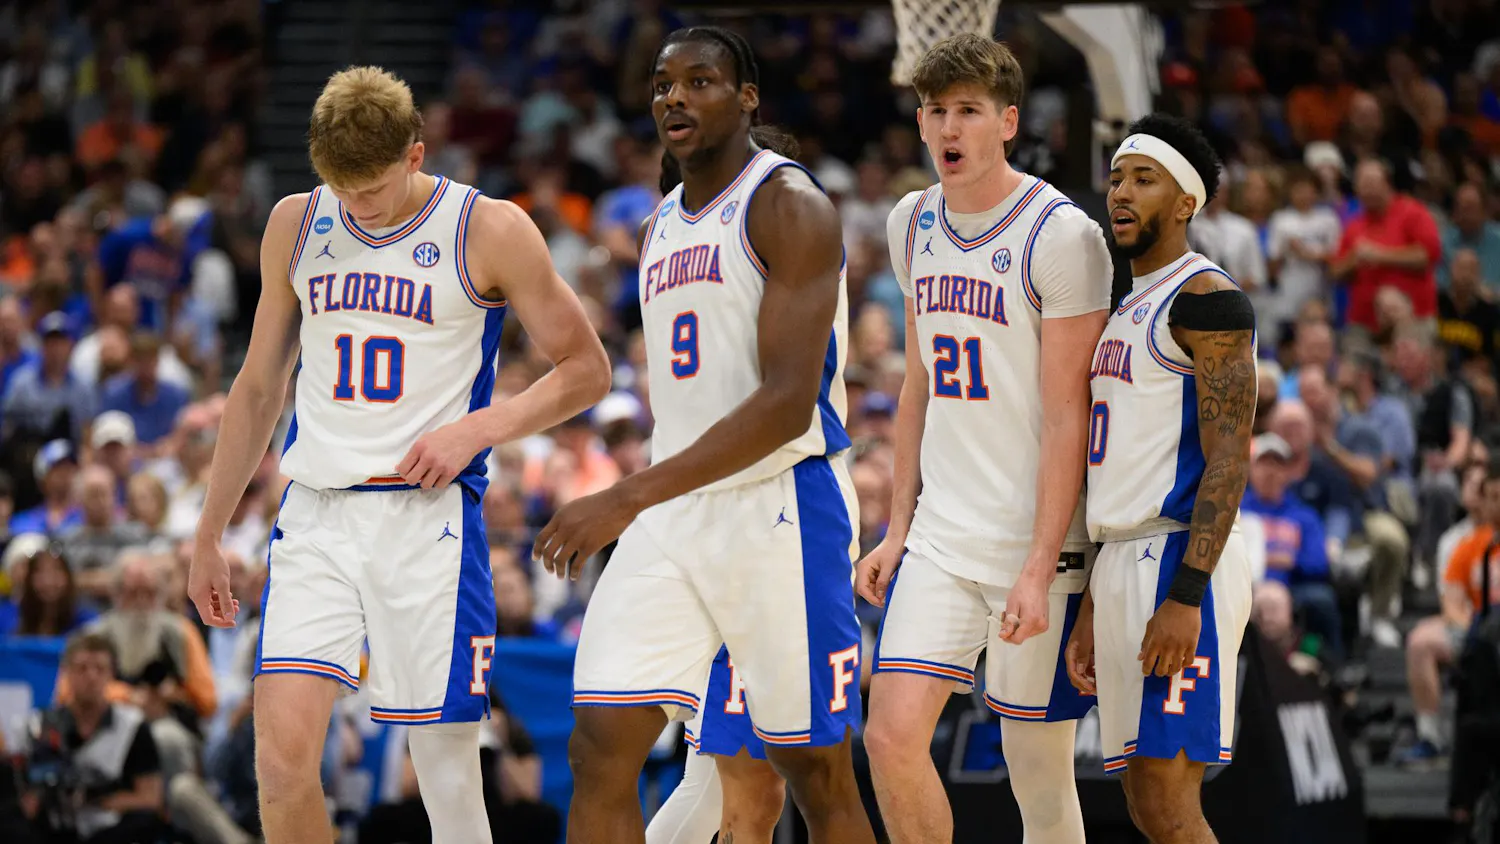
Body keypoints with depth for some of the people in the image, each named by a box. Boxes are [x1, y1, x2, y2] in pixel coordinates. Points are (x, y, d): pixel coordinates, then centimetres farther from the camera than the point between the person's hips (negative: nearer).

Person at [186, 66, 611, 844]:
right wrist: (208, 535, 19)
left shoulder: (489, 231, -3)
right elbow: (259, 388, 19)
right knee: (281, 753, -12)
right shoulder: (295, 226, 10)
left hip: (427, 515, -3)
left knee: (446, 765, -2)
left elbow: (585, 370, 3)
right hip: (315, 516, 3)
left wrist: (476, 429, -12)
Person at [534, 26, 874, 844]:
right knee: (599, 750, -5)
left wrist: (628, 498, -26)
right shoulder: (662, 225, 16)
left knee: (817, 776, 0)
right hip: (673, 515, 7)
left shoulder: (790, 207, -10)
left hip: (781, 507, -7)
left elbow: (788, 403, -20)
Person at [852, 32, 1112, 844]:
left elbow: (1067, 416, -13)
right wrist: (897, 529, 14)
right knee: (892, 734, -7)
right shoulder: (912, 225, 10)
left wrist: (1040, 567, -17)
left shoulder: (1061, 235, -11)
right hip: (941, 534, 6)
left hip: (1034, 539, -5)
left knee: (1038, 768, 0)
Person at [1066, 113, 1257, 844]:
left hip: (1182, 562, -10)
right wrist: (1093, 608, 21)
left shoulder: (1206, 299, -9)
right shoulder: (1128, 310, 22)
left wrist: (1186, 596, -24)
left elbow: (1228, 461, -17)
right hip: (1125, 565, 10)